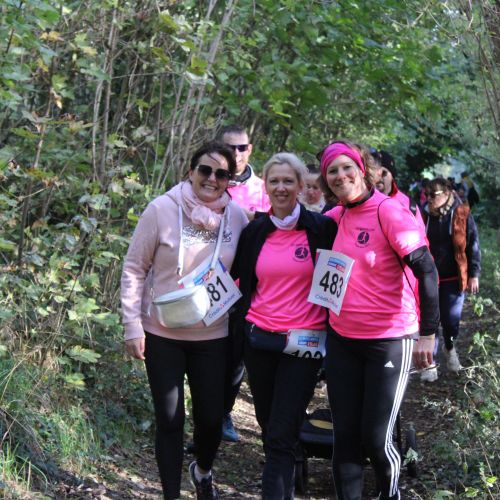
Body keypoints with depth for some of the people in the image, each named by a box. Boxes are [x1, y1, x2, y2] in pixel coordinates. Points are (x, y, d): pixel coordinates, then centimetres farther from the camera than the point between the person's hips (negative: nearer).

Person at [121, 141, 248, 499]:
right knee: (169, 419, 4)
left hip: (213, 336, 2)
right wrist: (133, 326, -8)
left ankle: (203, 470, 40)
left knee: (211, 417, 8)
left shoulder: (237, 216, -3)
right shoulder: (162, 209, -10)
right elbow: (134, 269, -5)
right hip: (162, 334, -2)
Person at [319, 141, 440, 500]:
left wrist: (427, 333, -20)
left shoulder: (389, 210, -13)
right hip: (341, 339, 5)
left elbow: (426, 270, -17)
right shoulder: (335, 217, 5)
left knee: (375, 439, 1)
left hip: (389, 340, -5)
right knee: (345, 436, 8)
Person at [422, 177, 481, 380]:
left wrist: (474, 274, -4)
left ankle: (450, 348, 36)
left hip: (453, 279, -1)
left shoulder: (462, 214, -7)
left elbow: (473, 246, -3)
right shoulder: (423, 216, 0)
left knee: (451, 319, 5)